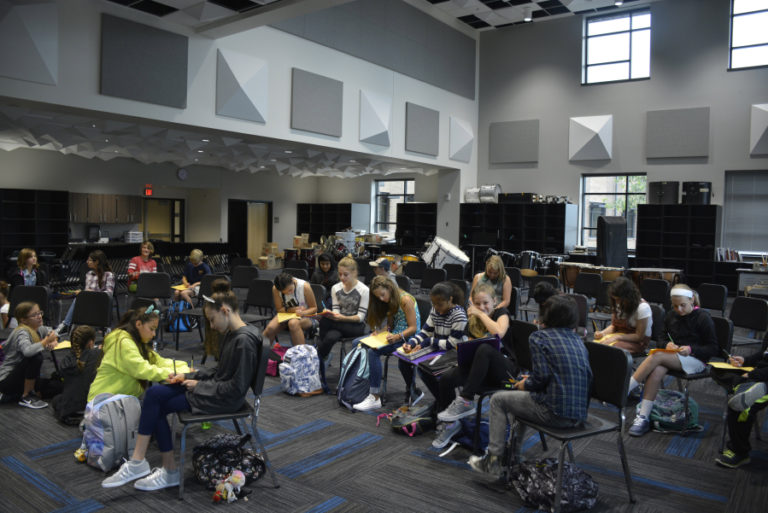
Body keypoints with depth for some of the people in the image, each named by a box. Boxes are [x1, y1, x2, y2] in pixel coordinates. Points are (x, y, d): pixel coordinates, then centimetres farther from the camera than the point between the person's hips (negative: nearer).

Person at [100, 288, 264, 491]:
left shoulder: (244, 341, -22)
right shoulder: (231, 334, 9)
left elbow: (236, 388, -23)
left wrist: (199, 385, -13)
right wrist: (186, 376, 8)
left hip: (225, 399, -9)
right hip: (217, 389, 9)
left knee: (156, 405, -9)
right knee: (155, 393, -2)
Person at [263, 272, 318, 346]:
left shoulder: (305, 286, -21)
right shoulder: (275, 289, -14)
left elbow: (314, 308, -11)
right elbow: (279, 309, -4)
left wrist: (303, 312, -32)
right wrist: (293, 310, -23)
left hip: (306, 316, -3)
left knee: (293, 323, -38)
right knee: (270, 328, -26)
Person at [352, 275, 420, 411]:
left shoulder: (405, 300, -16)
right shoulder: (390, 301, 12)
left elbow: (413, 328, -17)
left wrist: (397, 337, -31)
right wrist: (378, 332, -5)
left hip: (407, 337, -10)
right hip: (393, 335, 10)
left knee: (373, 351, -30)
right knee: (357, 343, -1)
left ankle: (375, 398, -27)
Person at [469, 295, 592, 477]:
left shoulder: (539, 337, -7)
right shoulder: (577, 339, 13)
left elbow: (541, 377, -16)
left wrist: (525, 385, 6)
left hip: (555, 412, -8)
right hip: (580, 414, 8)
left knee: (498, 400, 13)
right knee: (519, 397, 31)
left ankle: (493, 461, 16)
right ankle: (513, 456, 40)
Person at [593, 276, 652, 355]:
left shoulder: (642, 307, -18)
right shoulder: (618, 305, 1)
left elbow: (639, 336, -15)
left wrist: (617, 337, -24)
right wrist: (603, 332, -8)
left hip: (638, 342, -5)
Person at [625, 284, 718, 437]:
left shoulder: (703, 317, -5)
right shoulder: (671, 316, 10)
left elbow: (714, 348, -4)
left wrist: (691, 349, -19)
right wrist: (668, 344, -3)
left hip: (696, 360, -5)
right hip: (673, 356, 5)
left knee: (657, 356, -32)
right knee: (656, 371, -32)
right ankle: (643, 418, -33)